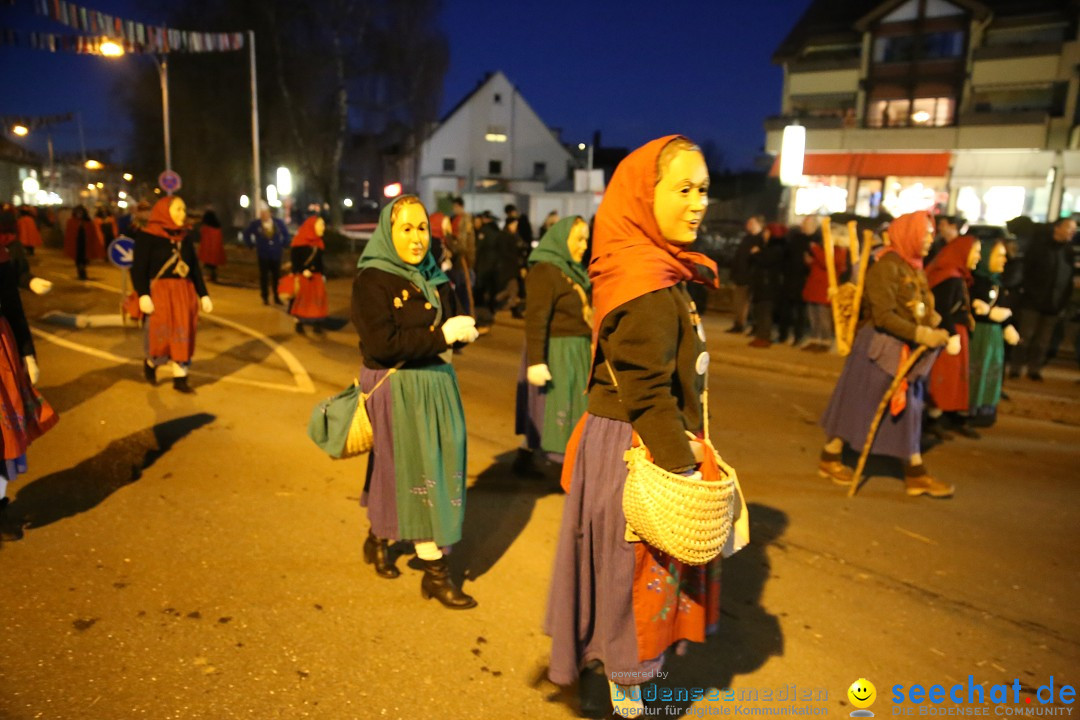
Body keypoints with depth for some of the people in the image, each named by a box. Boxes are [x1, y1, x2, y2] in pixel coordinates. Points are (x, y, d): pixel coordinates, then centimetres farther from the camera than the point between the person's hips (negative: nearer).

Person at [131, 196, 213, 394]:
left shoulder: (185, 237, 11)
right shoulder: (147, 236, -6)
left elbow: (195, 268, 15)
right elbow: (138, 268, -10)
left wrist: (203, 294, 11)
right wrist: (143, 295, -20)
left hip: (184, 291, 5)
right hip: (160, 290, -5)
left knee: (183, 336, 3)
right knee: (162, 335, -4)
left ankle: (180, 378, 9)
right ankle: (150, 363, 26)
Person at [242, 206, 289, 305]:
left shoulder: (278, 223, 0)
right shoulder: (255, 224, -2)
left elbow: (286, 233, 16)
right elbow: (246, 234, 11)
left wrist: (283, 244, 10)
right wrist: (252, 245, 9)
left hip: (276, 255, 1)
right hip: (263, 256, -1)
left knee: (276, 277, 3)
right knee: (264, 277, 3)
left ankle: (277, 297, 13)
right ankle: (265, 298, 12)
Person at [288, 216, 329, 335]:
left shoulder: (318, 242, 11)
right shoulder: (300, 241, -8)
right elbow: (294, 258, -12)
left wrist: (322, 275, 11)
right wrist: (303, 271, -21)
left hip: (315, 275, 6)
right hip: (302, 275, -6)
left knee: (318, 298, 0)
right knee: (301, 299, 0)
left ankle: (317, 324, 6)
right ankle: (299, 323, 11)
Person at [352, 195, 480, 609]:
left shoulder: (433, 279, 9)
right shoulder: (372, 280, -11)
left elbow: (454, 327, 10)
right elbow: (383, 345, -20)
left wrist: (463, 330, -14)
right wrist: (440, 334, -21)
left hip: (436, 383, 7)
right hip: (396, 388, -7)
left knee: (439, 469, 14)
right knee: (417, 474, -2)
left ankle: (378, 538, 37)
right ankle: (434, 573, 9)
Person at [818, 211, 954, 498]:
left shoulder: (914, 268, 9)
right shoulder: (887, 266, -17)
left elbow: (920, 310, 10)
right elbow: (883, 316, -23)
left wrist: (934, 328, -8)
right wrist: (921, 334, -24)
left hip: (906, 350, 9)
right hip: (880, 347, -9)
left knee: (907, 410, 12)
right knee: (858, 405, 2)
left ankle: (916, 474, 19)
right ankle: (830, 458, 19)